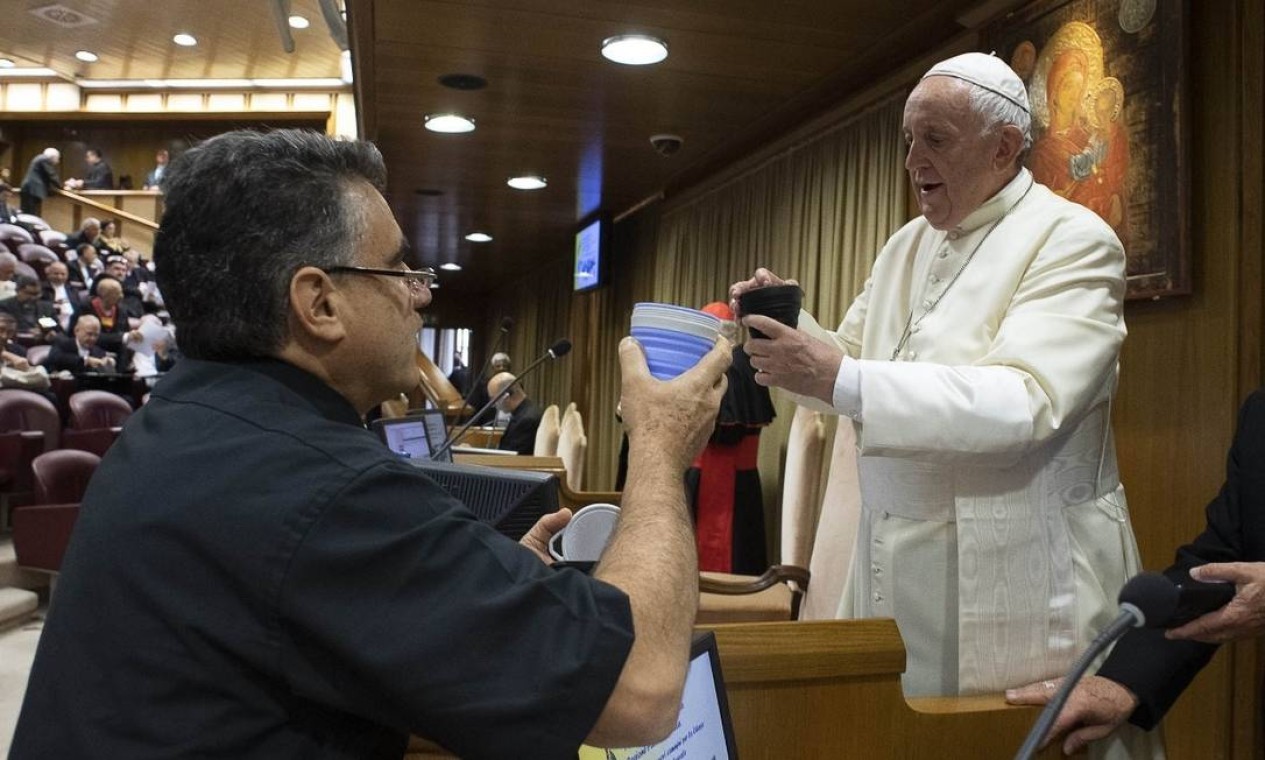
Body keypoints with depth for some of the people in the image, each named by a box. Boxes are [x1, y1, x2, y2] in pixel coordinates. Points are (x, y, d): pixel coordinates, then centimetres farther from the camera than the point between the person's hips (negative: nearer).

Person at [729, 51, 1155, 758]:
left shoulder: (1074, 241, -9)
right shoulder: (907, 245, 13)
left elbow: (1027, 402, -24)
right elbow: (847, 364, 18)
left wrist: (839, 379, -31)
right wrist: (793, 322, -3)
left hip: (1013, 579, -6)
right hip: (896, 565, 6)